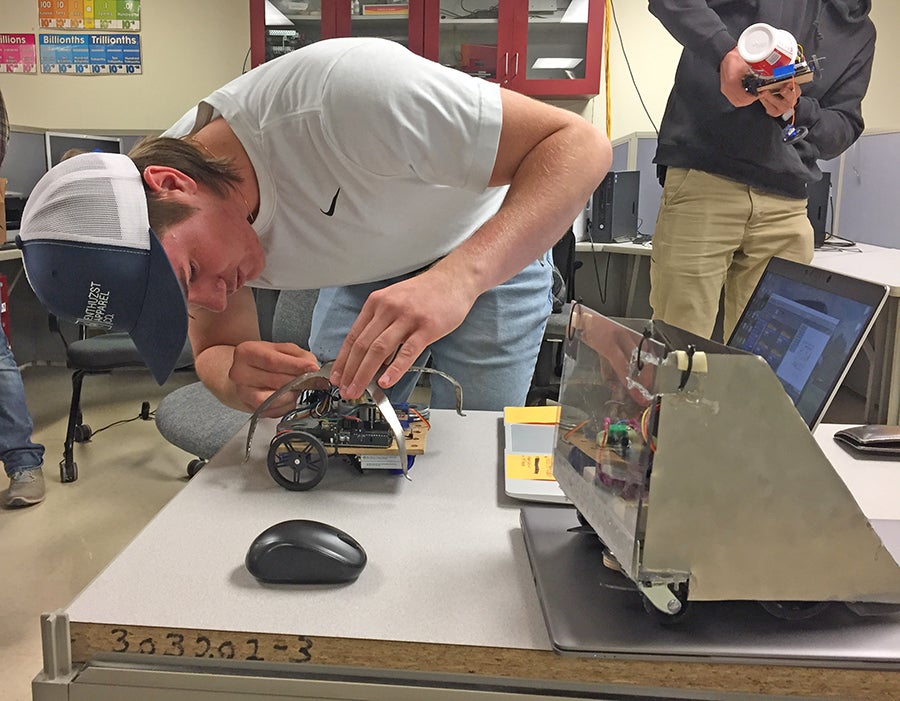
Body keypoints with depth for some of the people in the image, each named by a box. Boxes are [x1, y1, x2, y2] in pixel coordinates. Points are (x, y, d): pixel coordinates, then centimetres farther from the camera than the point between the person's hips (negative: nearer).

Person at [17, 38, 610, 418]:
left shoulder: (344, 91, -40)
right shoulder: (163, 230, -18)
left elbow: (580, 144, -38)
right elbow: (215, 348, -7)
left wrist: (457, 277, -54)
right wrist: (239, 382, -32)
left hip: (492, 254, -4)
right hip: (364, 278, 5)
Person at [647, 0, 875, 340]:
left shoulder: (860, 29, 23)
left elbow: (846, 127, 16)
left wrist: (798, 111, -5)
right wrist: (724, 51, -18)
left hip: (785, 206, 5)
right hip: (702, 183, -4)